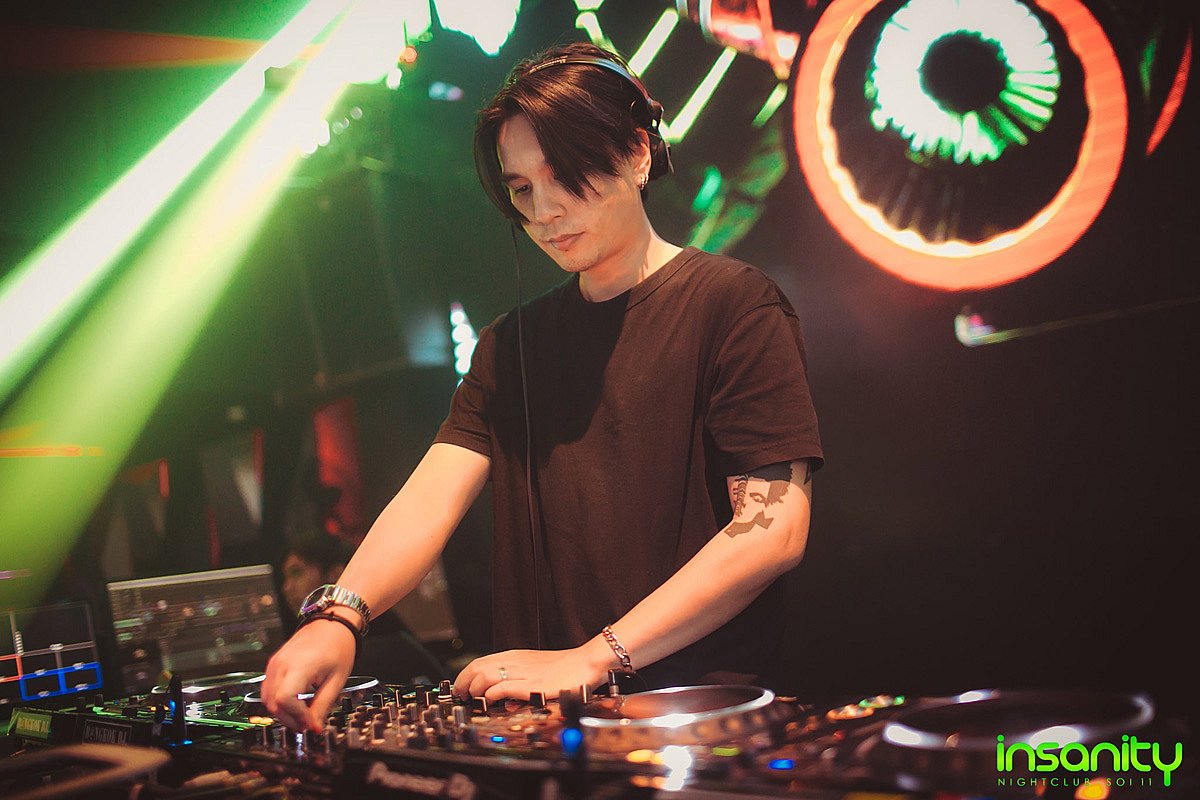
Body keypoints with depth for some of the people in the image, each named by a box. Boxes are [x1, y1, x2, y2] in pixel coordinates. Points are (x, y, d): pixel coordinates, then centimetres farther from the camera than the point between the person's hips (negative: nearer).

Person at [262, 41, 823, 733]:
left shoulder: (732, 304, -2)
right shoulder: (512, 345, 15)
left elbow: (774, 528, -11)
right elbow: (432, 496, 1)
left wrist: (593, 659, -16)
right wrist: (339, 618, -20)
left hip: (703, 712, -5)